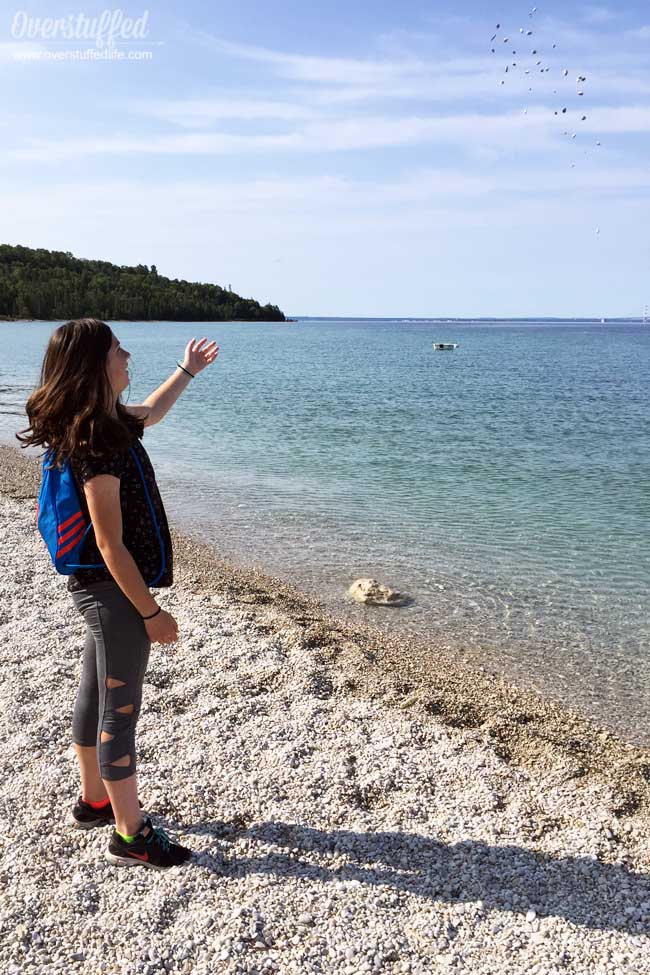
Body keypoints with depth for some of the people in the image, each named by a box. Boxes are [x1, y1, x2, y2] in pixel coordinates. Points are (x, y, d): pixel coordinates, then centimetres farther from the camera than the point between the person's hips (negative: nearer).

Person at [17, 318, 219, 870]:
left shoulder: (108, 423, 4)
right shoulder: (96, 445, -25)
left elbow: (149, 414, 29)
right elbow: (110, 546, -24)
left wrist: (188, 370, 36)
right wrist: (151, 612, -18)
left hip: (98, 589, 10)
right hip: (115, 593, -10)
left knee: (95, 696, 21)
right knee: (120, 710, 1)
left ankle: (94, 801, 39)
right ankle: (131, 837, 16)